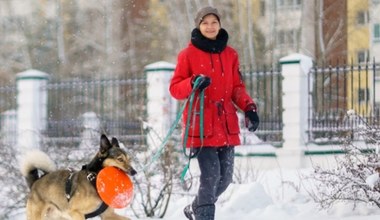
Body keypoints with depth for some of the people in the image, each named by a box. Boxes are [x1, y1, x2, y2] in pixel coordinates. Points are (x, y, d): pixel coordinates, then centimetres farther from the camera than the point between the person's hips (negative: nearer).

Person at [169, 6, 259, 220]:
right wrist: (193, 83, -21)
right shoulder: (188, 54, -1)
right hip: (201, 125, -5)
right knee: (211, 175, -15)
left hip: (226, 125, 5)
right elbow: (175, 88, -1)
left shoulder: (230, 54, 11)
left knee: (225, 177, 10)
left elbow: (237, 88, 13)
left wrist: (249, 108, -5)